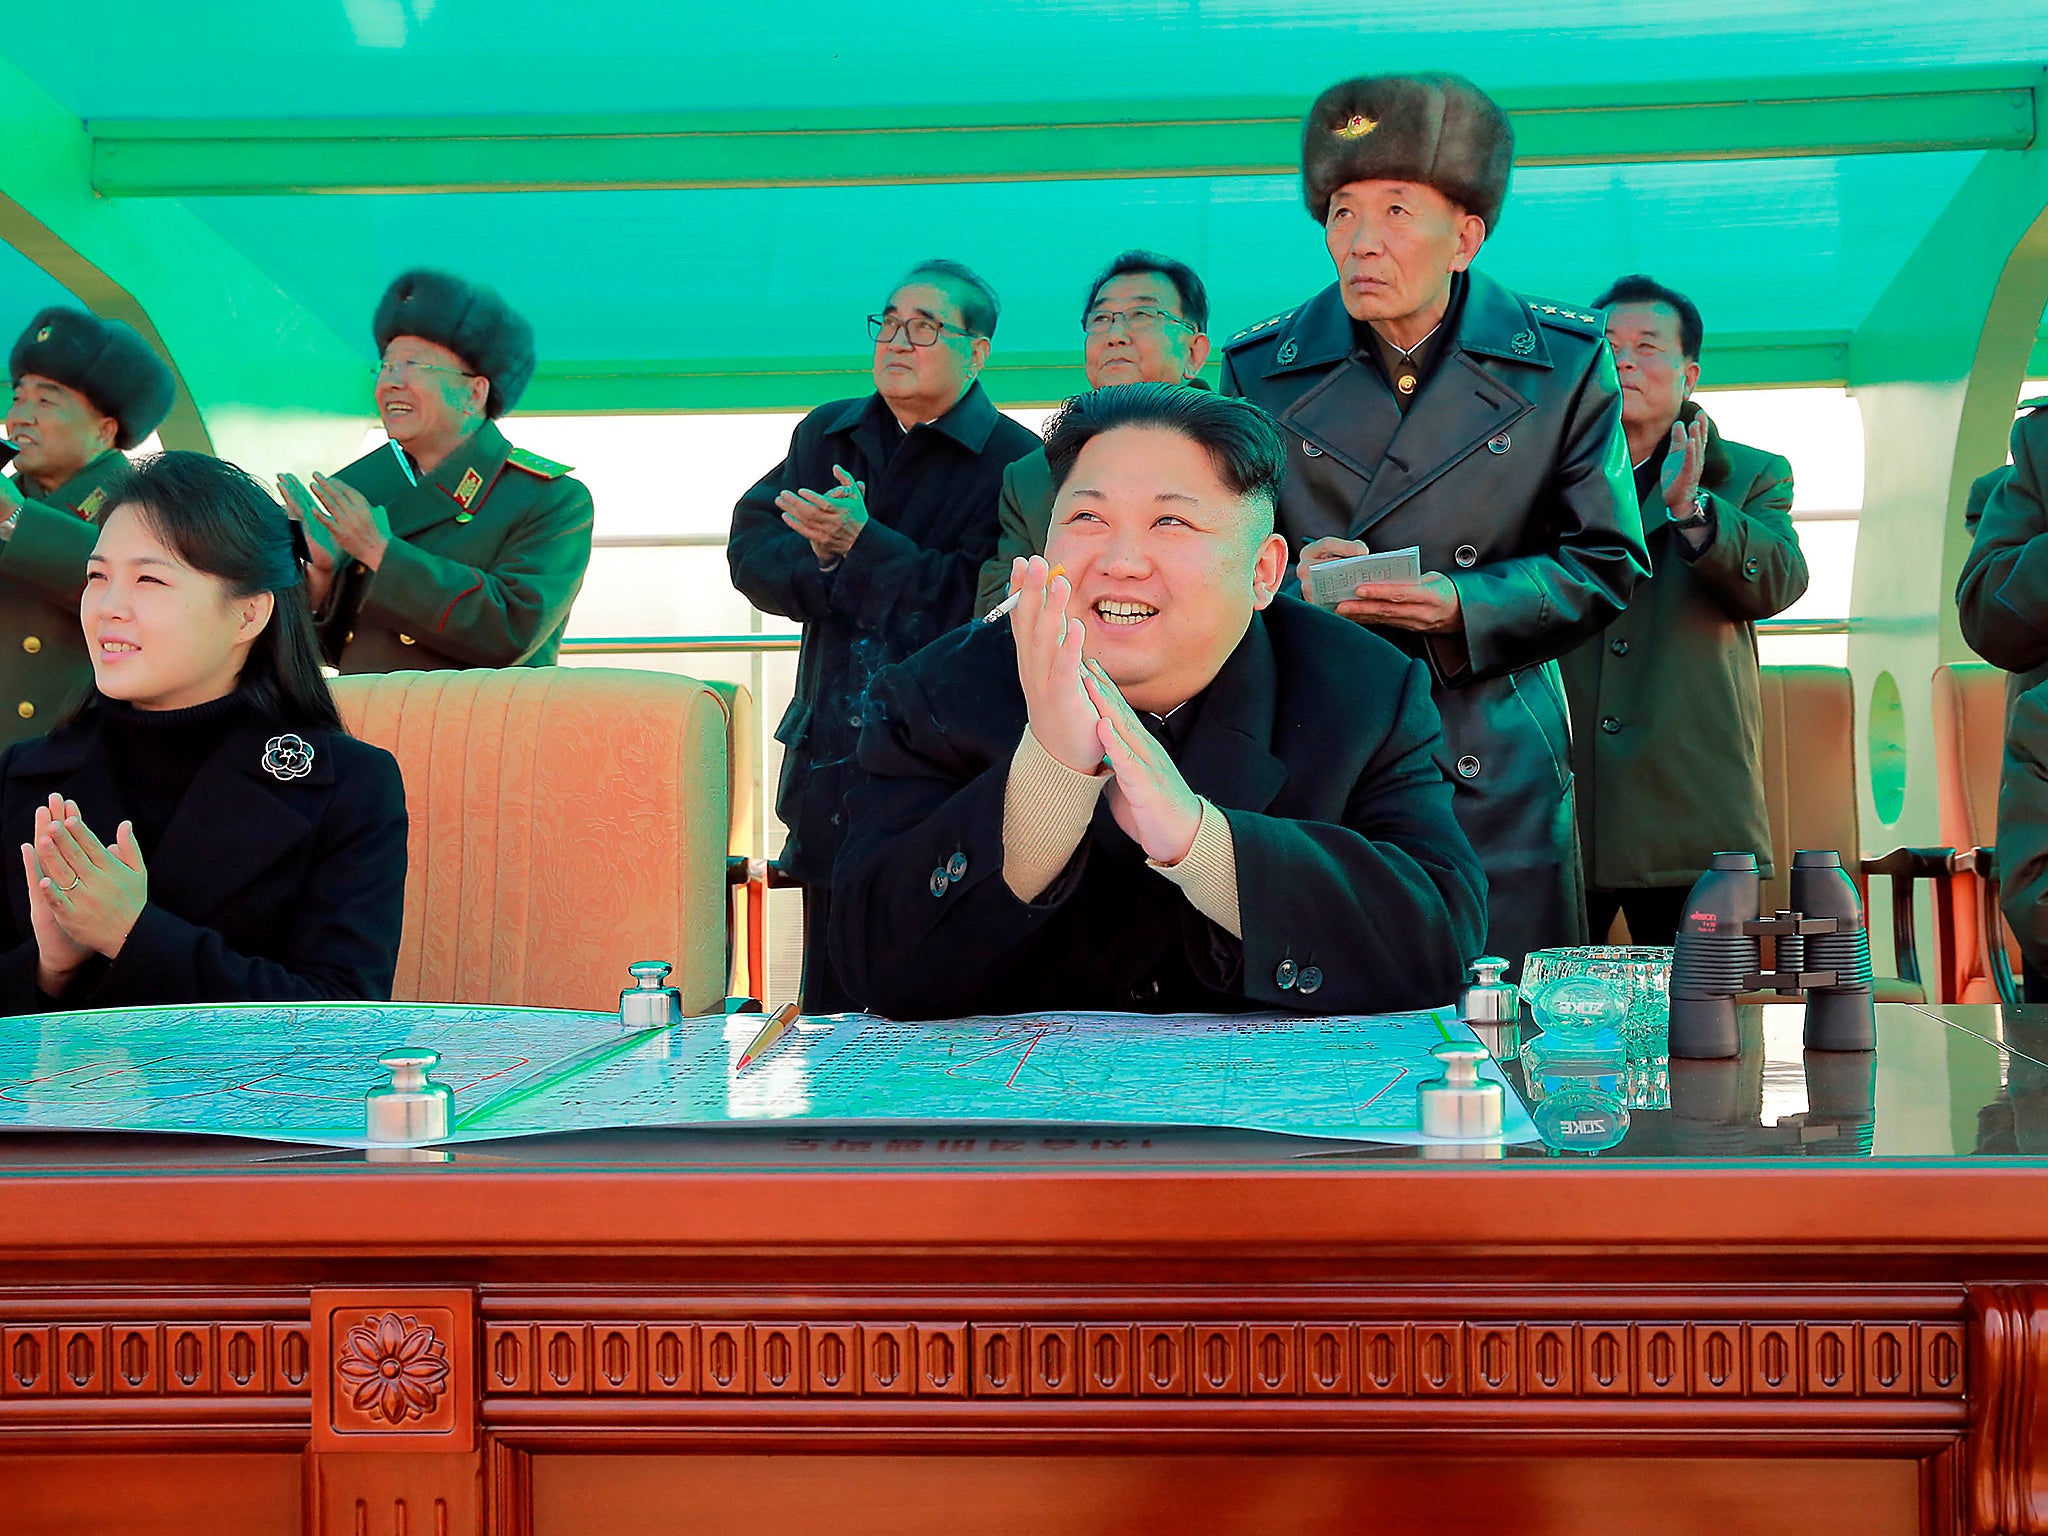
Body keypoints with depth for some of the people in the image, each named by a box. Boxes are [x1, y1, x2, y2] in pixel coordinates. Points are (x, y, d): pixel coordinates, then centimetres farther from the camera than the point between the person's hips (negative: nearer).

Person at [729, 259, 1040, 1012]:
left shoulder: (1016, 462, -3)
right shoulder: (825, 434, 17)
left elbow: (982, 601, -15)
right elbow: (752, 548, 8)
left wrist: (864, 545, -17)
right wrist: (832, 570, -9)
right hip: (830, 752, 5)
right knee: (830, 1002, 9)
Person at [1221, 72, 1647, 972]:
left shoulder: (1563, 364, 4)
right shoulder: (1258, 372, 6)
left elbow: (1606, 562, 4)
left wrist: (1463, 607, -12)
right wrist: (1293, 578, -13)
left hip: (1499, 789, 0)